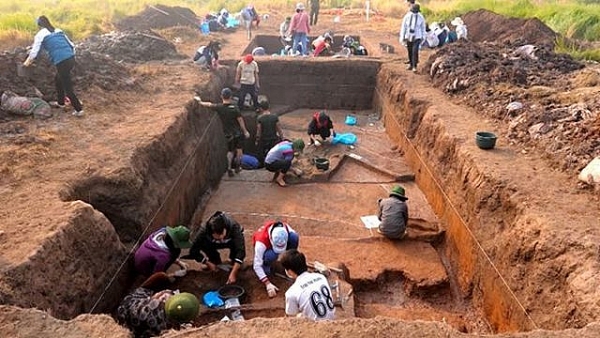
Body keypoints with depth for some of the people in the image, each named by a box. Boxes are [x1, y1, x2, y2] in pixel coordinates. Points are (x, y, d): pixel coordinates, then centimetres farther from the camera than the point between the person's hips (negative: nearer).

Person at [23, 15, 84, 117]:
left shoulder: (40, 34, 5)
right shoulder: (58, 31, 21)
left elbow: (34, 52, 6)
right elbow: (71, 45, 21)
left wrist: (27, 62, 23)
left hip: (61, 62, -7)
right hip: (71, 59, 7)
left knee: (68, 88, 4)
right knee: (58, 80, 29)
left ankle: (79, 110, 6)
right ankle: (60, 102, 40)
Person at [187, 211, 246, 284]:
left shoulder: (234, 227, -40)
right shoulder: (204, 230, -36)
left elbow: (241, 250, -44)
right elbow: (193, 250, -27)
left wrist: (233, 273, -50)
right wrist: (208, 263, -28)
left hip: (231, 241, -1)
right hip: (213, 243, 2)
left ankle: (234, 261, -1)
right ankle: (216, 261, 1)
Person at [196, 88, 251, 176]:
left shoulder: (219, 107, -11)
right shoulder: (235, 108, -19)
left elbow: (209, 105, 5)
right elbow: (240, 120, -14)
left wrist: (200, 102, 23)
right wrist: (245, 131, -4)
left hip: (228, 133, 3)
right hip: (237, 132, -3)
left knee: (230, 151, 17)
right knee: (239, 149, 16)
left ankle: (229, 169, 14)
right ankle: (237, 166, 23)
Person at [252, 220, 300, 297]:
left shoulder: (287, 229, -32)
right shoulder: (261, 240, -40)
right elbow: (257, 266, -35)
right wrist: (268, 284, -40)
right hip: (265, 246, -3)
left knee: (294, 237, -31)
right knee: (271, 255, -42)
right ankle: (265, 264, -6)